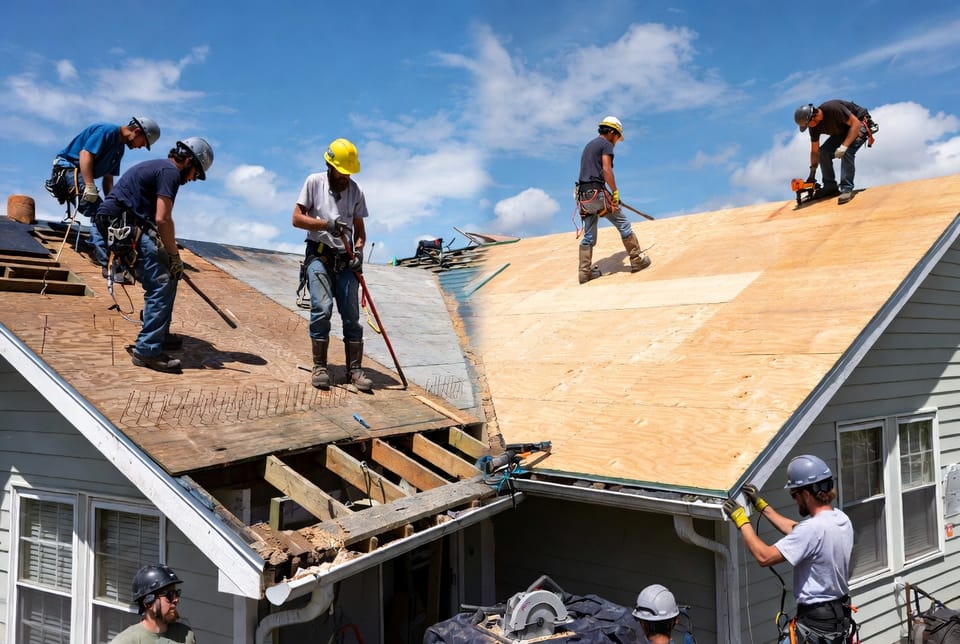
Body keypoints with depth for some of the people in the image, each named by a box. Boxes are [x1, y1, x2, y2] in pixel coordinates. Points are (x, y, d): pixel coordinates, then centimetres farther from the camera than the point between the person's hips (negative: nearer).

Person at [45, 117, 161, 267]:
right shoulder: (108, 131, -12)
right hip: (68, 169, -10)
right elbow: (85, 154, -23)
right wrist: (90, 187, -29)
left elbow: (108, 179, 16)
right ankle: (108, 261, -30)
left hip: (80, 175, 10)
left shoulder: (120, 147, 16)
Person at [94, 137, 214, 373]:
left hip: (120, 227, 10)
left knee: (166, 275, 16)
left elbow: (155, 219, 27)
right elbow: (163, 219, -17)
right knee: (161, 284, -13)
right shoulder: (170, 171, -8)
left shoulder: (159, 167, 24)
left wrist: (168, 256, 23)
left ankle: (159, 334, 24)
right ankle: (147, 350, -14)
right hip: (124, 227, -10)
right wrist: (174, 255, -7)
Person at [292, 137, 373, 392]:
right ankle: (319, 367, -8)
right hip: (318, 255, -3)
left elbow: (360, 229, 13)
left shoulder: (355, 190, 9)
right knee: (322, 308, -17)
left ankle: (355, 369, 4)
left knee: (351, 314, -2)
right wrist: (326, 223, -17)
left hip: (345, 259, 3)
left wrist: (358, 250, -7)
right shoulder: (314, 182, 2)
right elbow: (297, 218, -2)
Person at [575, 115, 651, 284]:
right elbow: (606, 170, -13)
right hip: (597, 192, -8)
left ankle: (585, 272, 4)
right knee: (623, 224, 2)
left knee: (589, 236, 9)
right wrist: (615, 192, -9)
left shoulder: (588, 146, 26)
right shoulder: (606, 144, 0)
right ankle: (637, 260, 6)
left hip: (583, 195, 8)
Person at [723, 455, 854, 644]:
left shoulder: (814, 528, -26)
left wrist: (742, 521, -13)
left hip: (815, 624, -9)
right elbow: (795, 531, 18)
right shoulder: (841, 519, 3)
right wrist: (762, 505, 19)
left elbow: (764, 556, -24)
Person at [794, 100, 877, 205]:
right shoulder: (814, 127, -12)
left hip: (860, 124, -7)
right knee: (824, 151, -8)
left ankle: (847, 189, -29)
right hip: (843, 131, 7)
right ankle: (830, 186, 0)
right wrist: (812, 174, -4)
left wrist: (844, 146, -39)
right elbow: (815, 151, -2)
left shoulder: (833, 109, -35)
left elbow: (856, 123, -32)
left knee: (847, 152, -29)